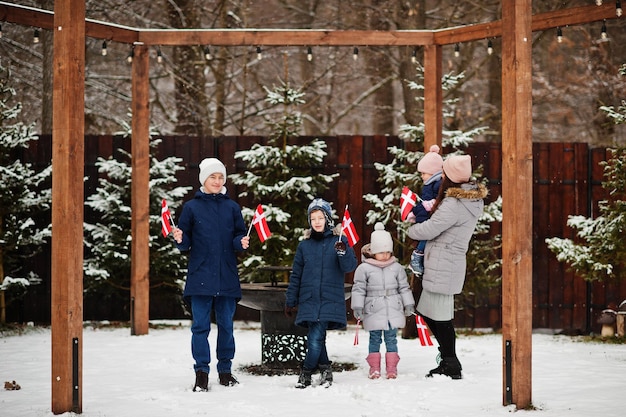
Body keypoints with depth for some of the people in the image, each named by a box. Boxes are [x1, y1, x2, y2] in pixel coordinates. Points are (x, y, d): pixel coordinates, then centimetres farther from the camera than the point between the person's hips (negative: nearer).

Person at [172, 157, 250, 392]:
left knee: (226, 325, 7)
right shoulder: (192, 207, 4)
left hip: (227, 278, 2)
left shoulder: (231, 207, 9)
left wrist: (242, 242, -11)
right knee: (200, 326, -3)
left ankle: (225, 370, 17)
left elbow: (238, 237, 10)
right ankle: (201, 372, 1)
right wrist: (180, 240, -17)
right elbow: (185, 244, 5)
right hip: (200, 276, -2)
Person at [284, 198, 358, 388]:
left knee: (315, 338, -11)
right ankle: (324, 368, 14)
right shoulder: (304, 245, 11)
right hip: (309, 300, 3)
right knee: (316, 338, -3)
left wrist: (343, 252, -25)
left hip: (331, 301, -3)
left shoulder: (339, 241, 4)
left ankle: (306, 372, 5)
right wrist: (290, 302, 14)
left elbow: (350, 267, -6)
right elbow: (296, 275, 16)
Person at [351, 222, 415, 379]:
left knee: (391, 339, 5)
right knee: (375, 339, 5)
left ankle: (391, 368, 11)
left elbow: (404, 287, 12)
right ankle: (374, 368, 12)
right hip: (374, 312, -2)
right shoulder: (364, 268, -4)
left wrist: (409, 304, 9)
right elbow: (358, 289, -2)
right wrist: (357, 307, -6)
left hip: (393, 311, 2)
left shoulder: (397, 268, 5)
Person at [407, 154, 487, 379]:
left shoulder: (454, 204, -20)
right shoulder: (472, 198, 10)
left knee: (440, 316, -2)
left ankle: (451, 367, 7)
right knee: (427, 311, 17)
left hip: (443, 266, -10)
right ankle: (448, 359, 24)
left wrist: (411, 229, 4)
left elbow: (429, 230, -15)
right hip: (443, 265, 10)